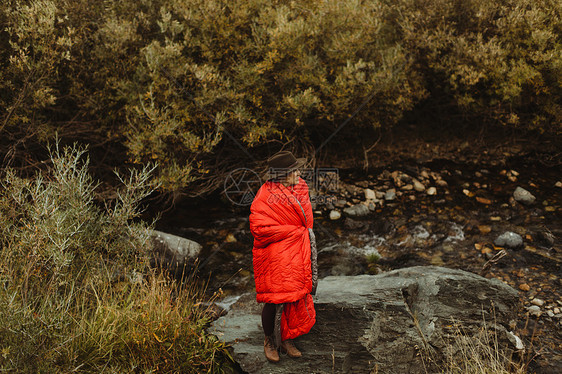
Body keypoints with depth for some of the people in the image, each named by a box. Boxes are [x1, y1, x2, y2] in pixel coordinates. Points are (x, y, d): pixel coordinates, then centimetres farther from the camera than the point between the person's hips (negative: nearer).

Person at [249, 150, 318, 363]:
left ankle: (286, 340, 33)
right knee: (275, 301, 3)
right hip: (276, 259, -7)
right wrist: (293, 231, -19)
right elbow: (259, 228, -25)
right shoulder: (266, 197, -19)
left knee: (296, 298, 14)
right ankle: (269, 341, 27)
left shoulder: (299, 188, 5)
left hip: (297, 256, 7)